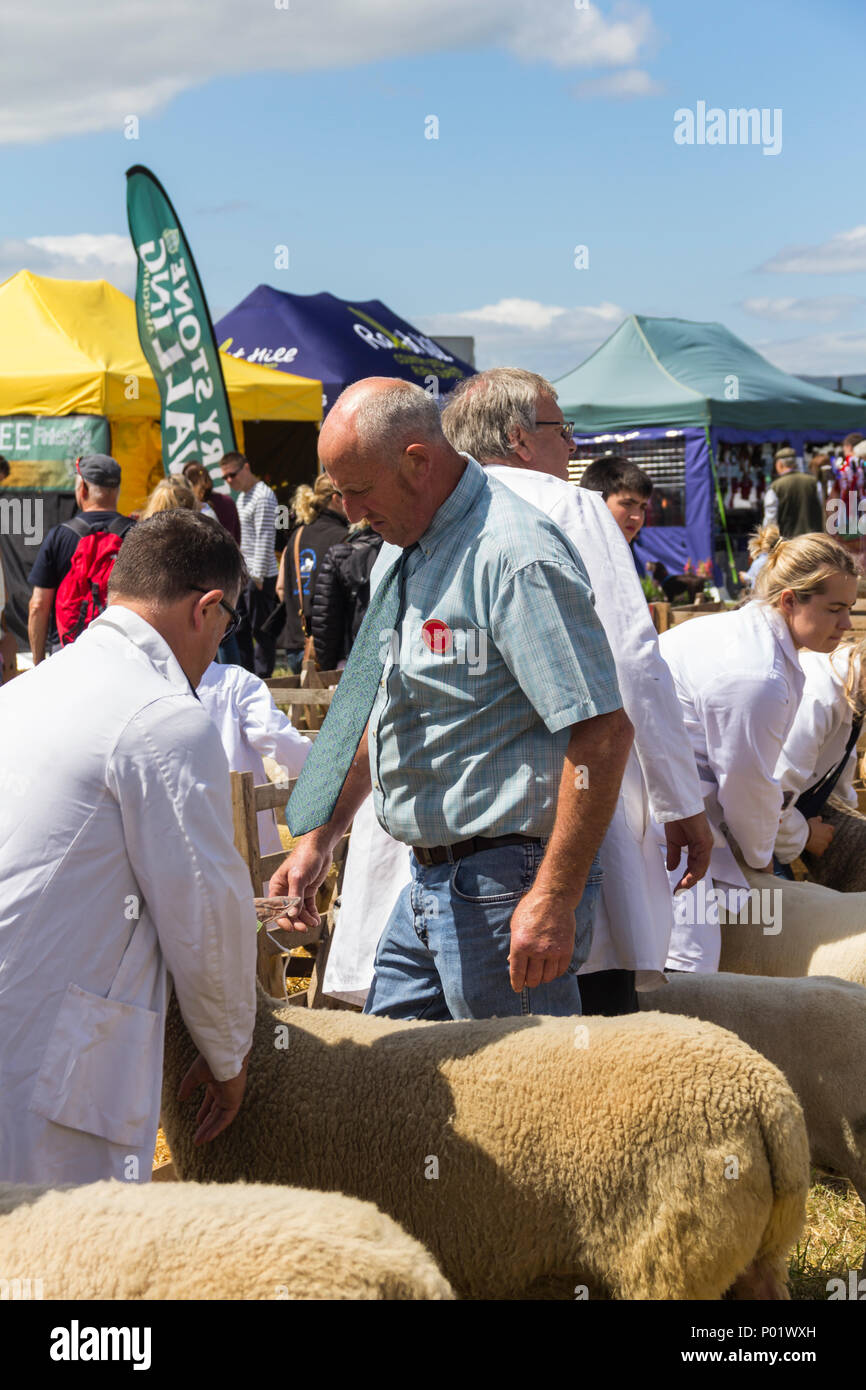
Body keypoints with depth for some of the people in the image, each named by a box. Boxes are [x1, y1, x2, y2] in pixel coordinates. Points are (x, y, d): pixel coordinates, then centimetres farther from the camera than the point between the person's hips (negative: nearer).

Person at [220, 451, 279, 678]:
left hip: (259, 576, -10)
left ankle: (263, 676, 3)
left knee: (261, 629, -3)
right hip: (243, 574, 10)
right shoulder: (242, 497, 17)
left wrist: (258, 575, -19)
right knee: (240, 628, 11)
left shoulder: (263, 496, -13)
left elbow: (265, 539, -17)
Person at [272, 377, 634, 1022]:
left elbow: (604, 731, -24)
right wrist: (321, 837, 19)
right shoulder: (408, 548, 12)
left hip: (504, 889, -9)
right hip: (427, 885, 9)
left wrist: (554, 900, -24)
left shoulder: (516, 556, -19)